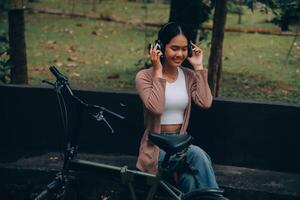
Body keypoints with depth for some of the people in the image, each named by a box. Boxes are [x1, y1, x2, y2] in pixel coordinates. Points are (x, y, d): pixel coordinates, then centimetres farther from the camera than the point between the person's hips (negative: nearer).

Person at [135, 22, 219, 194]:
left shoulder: (189, 76, 7)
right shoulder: (145, 76, -5)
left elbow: (205, 102, -12)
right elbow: (156, 107, -23)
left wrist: (198, 67, -6)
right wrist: (158, 72, -18)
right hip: (156, 148, -4)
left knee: (191, 182, -28)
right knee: (198, 155, -31)